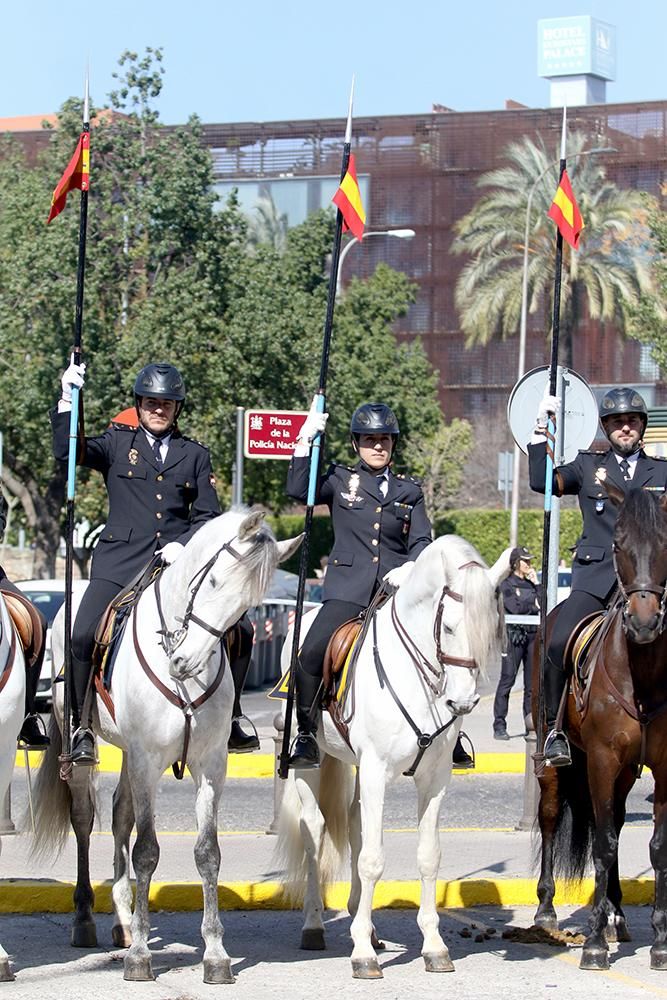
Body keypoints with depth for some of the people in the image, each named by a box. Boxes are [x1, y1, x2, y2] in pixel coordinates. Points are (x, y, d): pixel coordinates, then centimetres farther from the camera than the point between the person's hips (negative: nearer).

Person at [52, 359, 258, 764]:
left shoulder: (195, 455, 14)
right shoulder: (117, 443, 9)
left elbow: (208, 516, 11)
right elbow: (67, 452, -6)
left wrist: (184, 545, -7)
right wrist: (67, 400, -17)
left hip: (179, 563, 2)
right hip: (120, 564, -2)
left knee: (240, 632, -6)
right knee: (83, 636, -21)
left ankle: (229, 719, 12)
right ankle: (81, 728, -4)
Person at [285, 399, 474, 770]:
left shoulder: (409, 491, 17)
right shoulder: (340, 480, 13)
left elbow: (422, 540, 10)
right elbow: (298, 488, -3)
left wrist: (411, 567, -11)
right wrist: (307, 439, -9)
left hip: (398, 587, 2)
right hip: (349, 588, -2)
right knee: (312, 653, -19)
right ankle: (307, 736, -8)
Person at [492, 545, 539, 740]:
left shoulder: (532, 583, 18)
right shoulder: (507, 584, 1)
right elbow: (515, 607, -12)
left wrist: (537, 584, 3)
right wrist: (534, 606, -1)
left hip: (533, 635, 5)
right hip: (514, 635, -5)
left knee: (533, 682, 3)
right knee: (507, 679, -7)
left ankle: (532, 723, 6)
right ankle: (499, 726, -6)